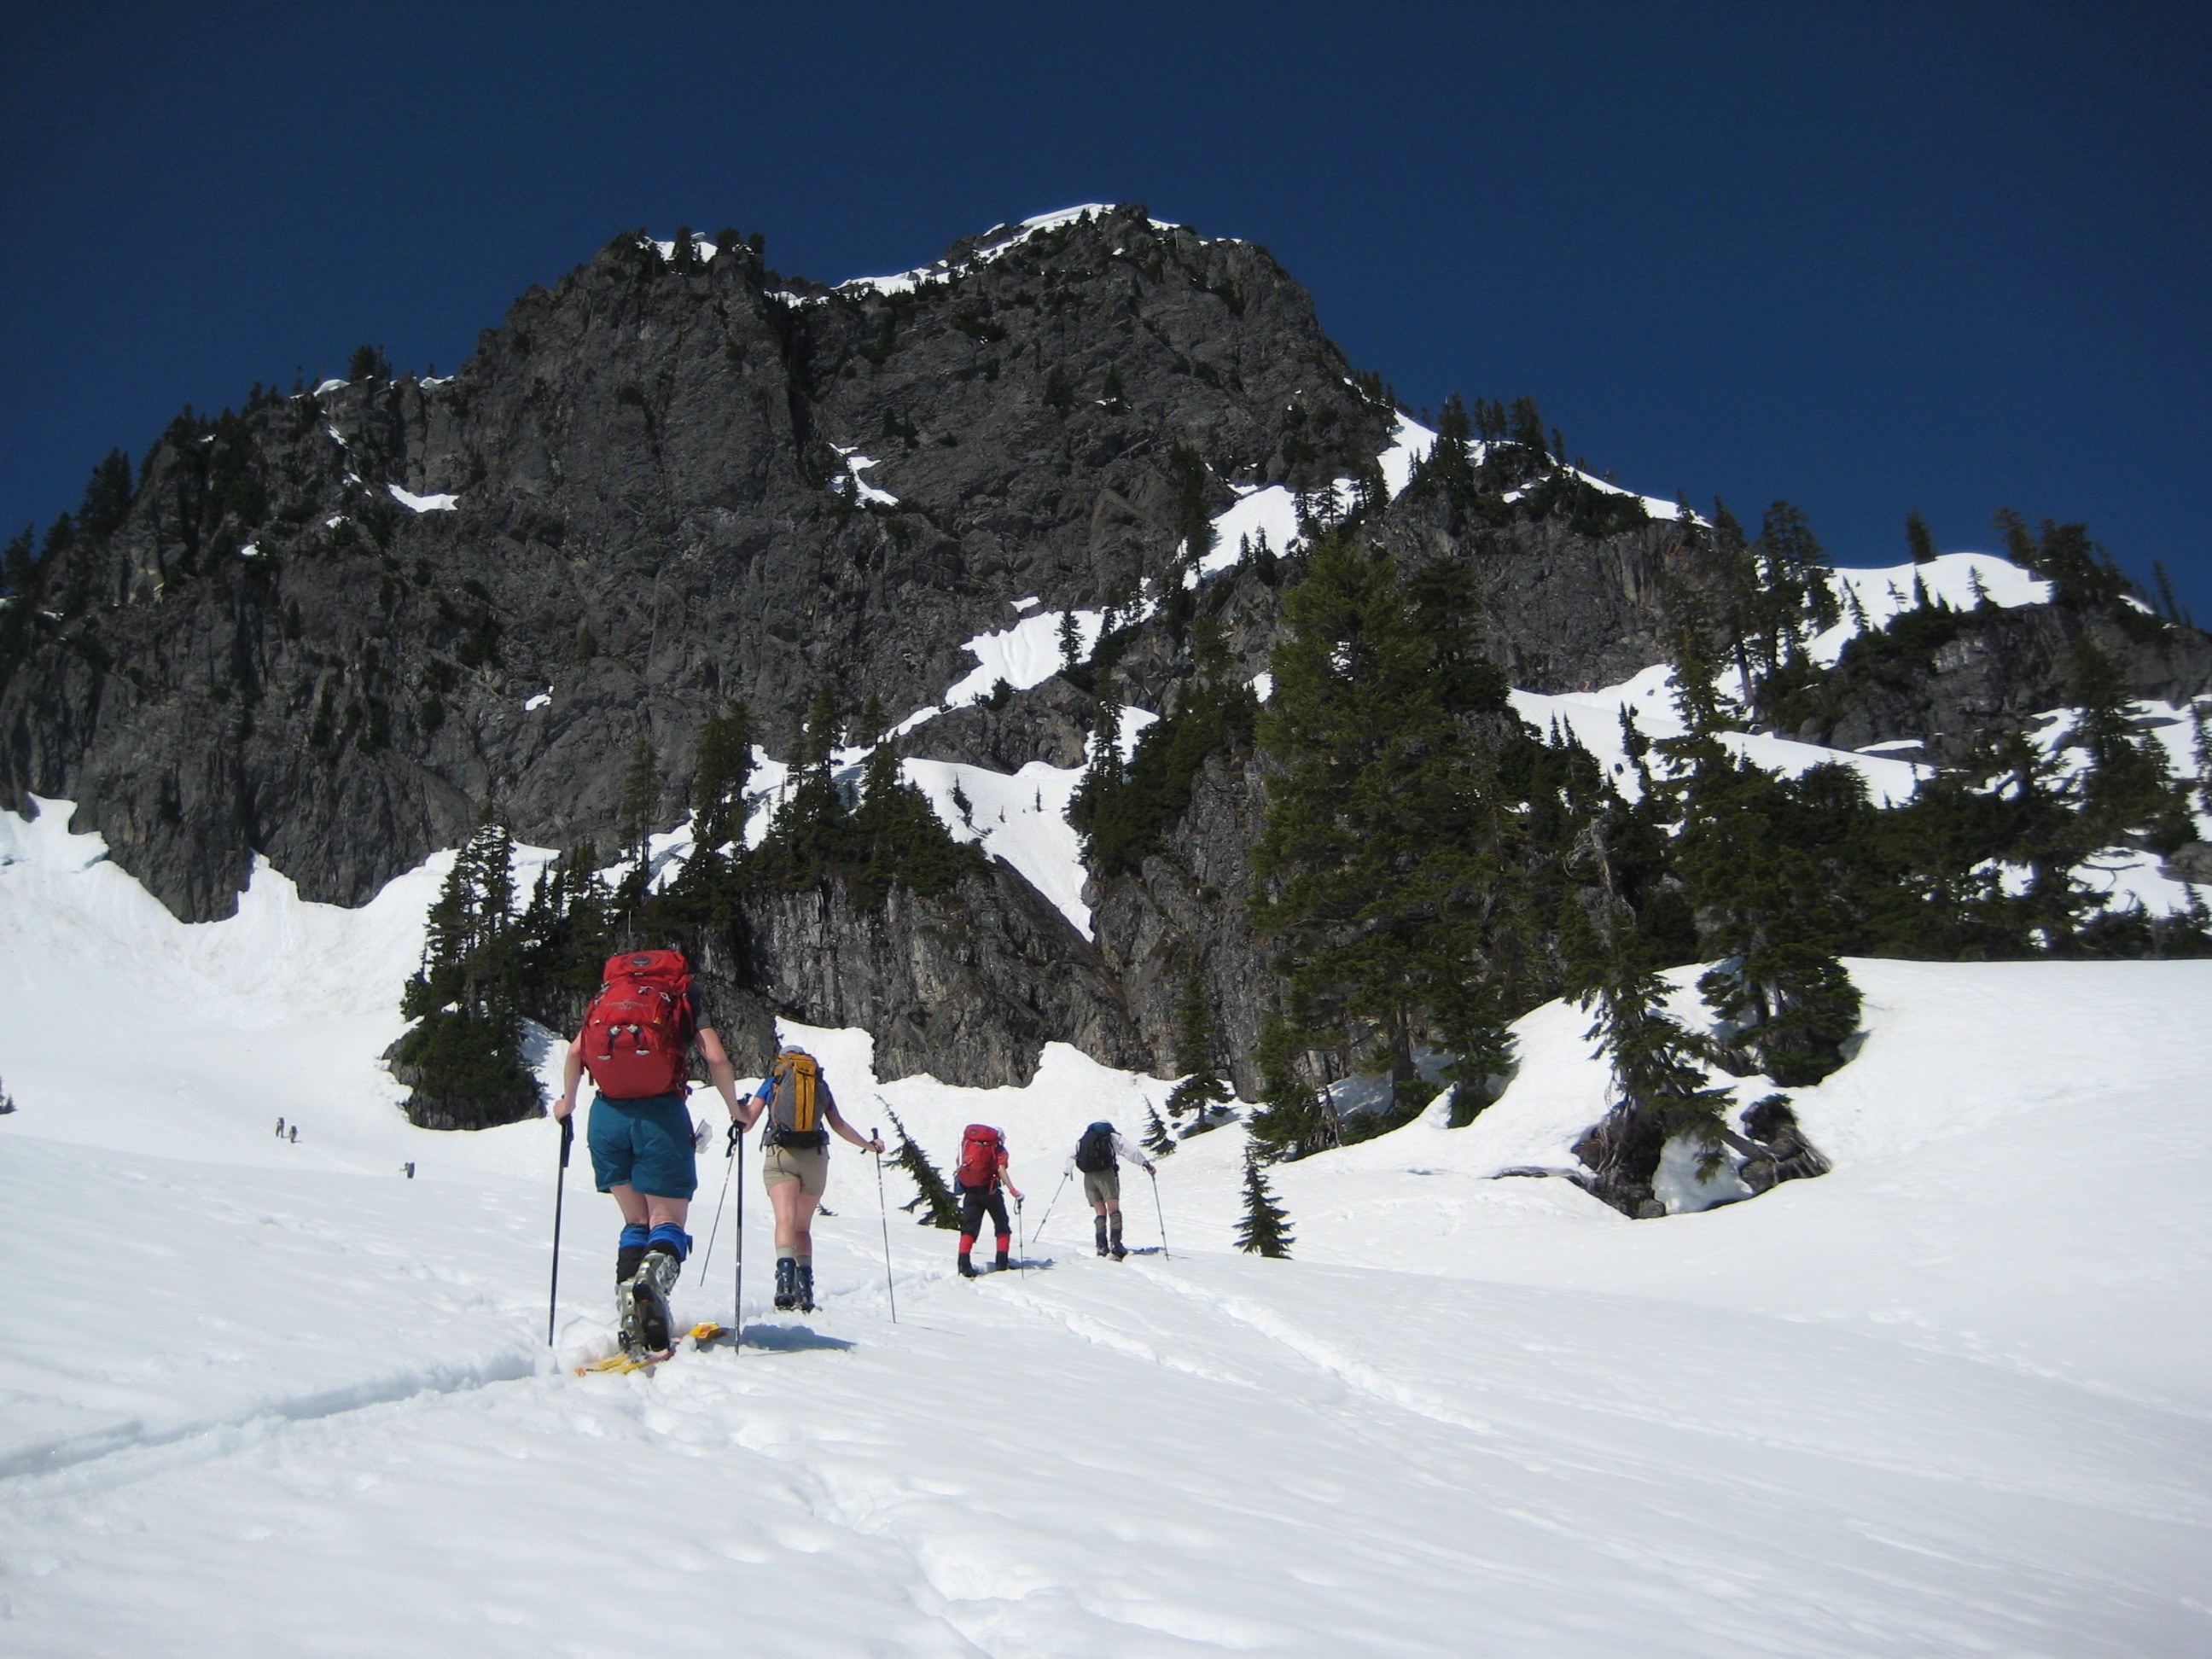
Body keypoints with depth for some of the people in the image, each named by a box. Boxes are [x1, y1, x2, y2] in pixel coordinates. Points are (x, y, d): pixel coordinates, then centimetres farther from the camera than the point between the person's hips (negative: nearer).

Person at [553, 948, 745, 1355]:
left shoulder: (606, 995, 20)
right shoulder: (684, 999, 14)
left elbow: (575, 1052, 6)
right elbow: (716, 1058, 0)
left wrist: (567, 1102, 22)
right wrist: (736, 1110, 13)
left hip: (607, 1115, 3)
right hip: (661, 1115, -3)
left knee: (635, 1222, 17)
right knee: (668, 1222, 6)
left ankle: (631, 1316, -2)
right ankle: (652, 1278, -28)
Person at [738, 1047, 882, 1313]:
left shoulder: (772, 1081, 12)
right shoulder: (821, 1084, 17)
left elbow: (746, 1121, 8)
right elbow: (839, 1125, 16)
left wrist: (738, 1119, 32)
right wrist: (869, 1145, 29)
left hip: (780, 1154, -2)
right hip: (816, 1158, 3)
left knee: (786, 1219, -16)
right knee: (803, 1227, 15)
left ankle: (786, 1271, -41)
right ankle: (804, 1287, 4)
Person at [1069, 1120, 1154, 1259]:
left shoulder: (1083, 1140, 25)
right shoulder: (1112, 1137, 14)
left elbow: (1071, 1156, 33)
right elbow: (1130, 1151, 0)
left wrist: (1068, 1170, 50)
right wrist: (1144, 1162, -3)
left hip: (1088, 1177, 4)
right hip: (1105, 1173, -4)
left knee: (1100, 1212, 8)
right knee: (1114, 1210, -7)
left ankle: (1102, 1246, -6)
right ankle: (1115, 1243, -24)